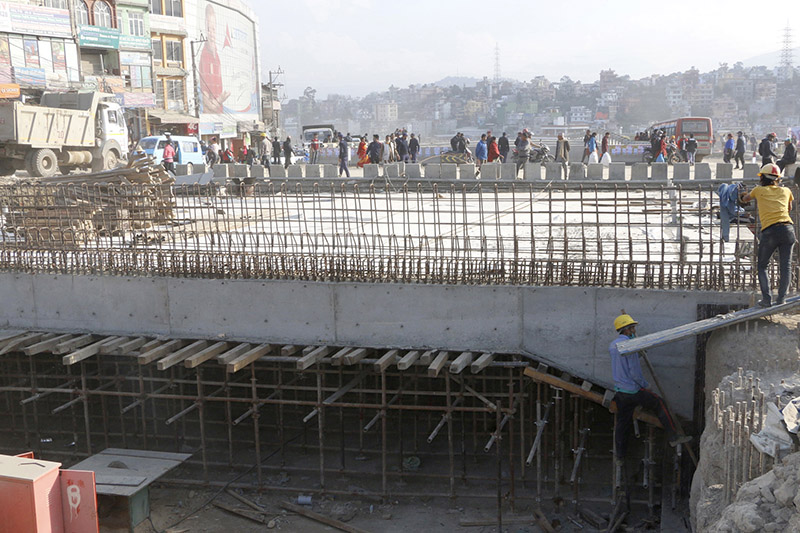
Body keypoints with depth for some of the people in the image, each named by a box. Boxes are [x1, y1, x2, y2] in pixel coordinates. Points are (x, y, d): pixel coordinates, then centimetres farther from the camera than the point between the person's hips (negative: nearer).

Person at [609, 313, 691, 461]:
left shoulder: (612, 345, 7)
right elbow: (634, 372, -20)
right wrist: (645, 385, -6)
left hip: (619, 391, 8)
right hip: (634, 390, -8)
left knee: (622, 421, 14)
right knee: (659, 404, 7)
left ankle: (619, 453, 19)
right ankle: (673, 437, 9)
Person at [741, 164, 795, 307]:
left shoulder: (759, 190, 12)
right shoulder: (786, 191, 18)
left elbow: (745, 199, 33)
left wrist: (745, 197, 55)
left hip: (770, 231, -2)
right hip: (787, 228, 2)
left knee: (762, 266, 10)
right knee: (785, 266, 8)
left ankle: (766, 298, -1)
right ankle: (781, 299, 3)